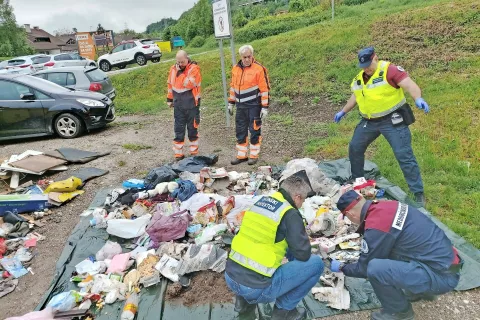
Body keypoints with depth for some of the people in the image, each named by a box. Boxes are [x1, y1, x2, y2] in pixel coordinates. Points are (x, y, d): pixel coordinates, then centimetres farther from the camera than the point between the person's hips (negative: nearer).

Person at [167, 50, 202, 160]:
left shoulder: (194, 68, -9)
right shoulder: (173, 68, 7)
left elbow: (189, 84, -23)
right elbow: (170, 84, 17)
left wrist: (180, 73, -19)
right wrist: (169, 99, 18)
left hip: (191, 105, -4)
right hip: (178, 105, 4)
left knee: (192, 129, 7)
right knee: (178, 130, 6)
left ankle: (194, 153, 19)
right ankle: (178, 154, 14)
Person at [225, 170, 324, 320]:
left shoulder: (262, 201, 10)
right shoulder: (290, 214, -11)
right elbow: (303, 254, -6)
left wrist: (286, 250, 23)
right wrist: (291, 252, 16)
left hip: (230, 278, 8)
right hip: (256, 288, -7)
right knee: (316, 263, 2)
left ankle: (244, 300, 26)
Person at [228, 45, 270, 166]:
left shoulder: (259, 69, -10)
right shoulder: (236, 69, 8)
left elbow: (265, 89, -10)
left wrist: (265, 107, -13)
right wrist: (231, 103, 17)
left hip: (254, 106, -6)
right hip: (240, 106, 6)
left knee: (254, 131, 2)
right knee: (240, 131, 10)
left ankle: (254, 155, 15)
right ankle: (241, 155, 21)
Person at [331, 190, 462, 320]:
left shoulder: (376, 228, -21)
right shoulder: (385, 206, 2)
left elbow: (364, 268, -6)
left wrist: (341, 268, 12)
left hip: (440, 275, -9)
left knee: (375, 268, -21)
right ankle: (423, 290, 27)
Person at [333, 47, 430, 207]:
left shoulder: (389, 70, -15)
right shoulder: (359, 77, 8)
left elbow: (409, 85, -26)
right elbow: (356, 96, 24)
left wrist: (418, 99, -44)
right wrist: (343, 112, 28)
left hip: (393, 120, -7)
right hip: (369, 121, 7)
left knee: (404, 155, -6)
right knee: (354, 148, 14)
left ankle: (418, 193, 4)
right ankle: (357, 180, 36)